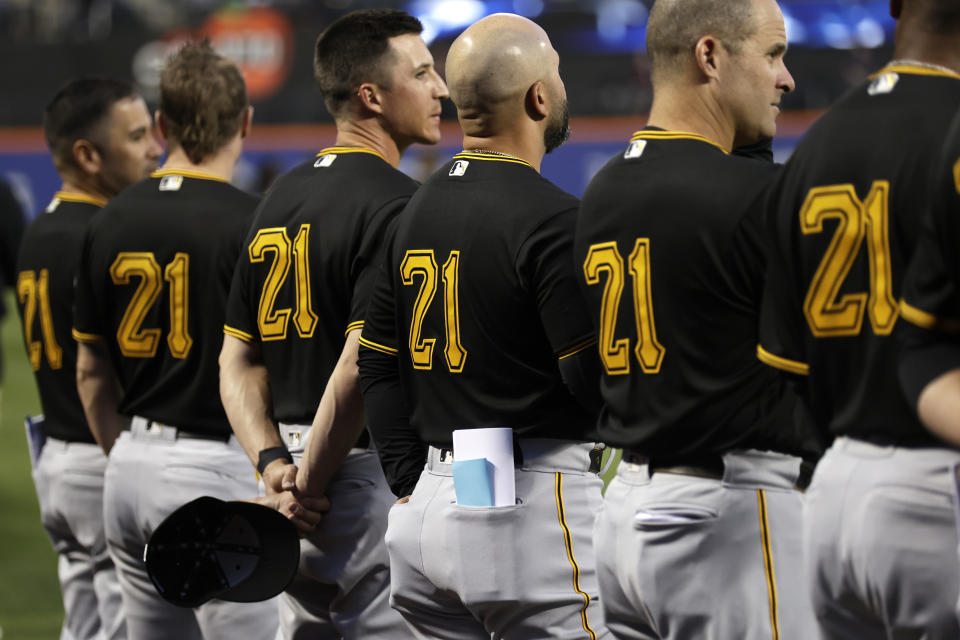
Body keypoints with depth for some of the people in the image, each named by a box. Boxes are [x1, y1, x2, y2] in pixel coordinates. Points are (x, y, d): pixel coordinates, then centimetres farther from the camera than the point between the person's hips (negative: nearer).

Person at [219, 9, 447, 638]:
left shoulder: (282, 197, 14)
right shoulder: (397, 203, -13)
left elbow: (237, 357, 14)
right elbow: (359, 364, -22)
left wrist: (274, 462, 3)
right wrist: (308, 490, -15)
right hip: (371, 481, -9)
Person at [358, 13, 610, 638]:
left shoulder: (418, 209, 13)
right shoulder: (551, 216, -12)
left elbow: (377, 365, 16)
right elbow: (595, 376, -16)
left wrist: (413, 486, 16)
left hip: (432, 499, 8)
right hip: (533, 502, -8)